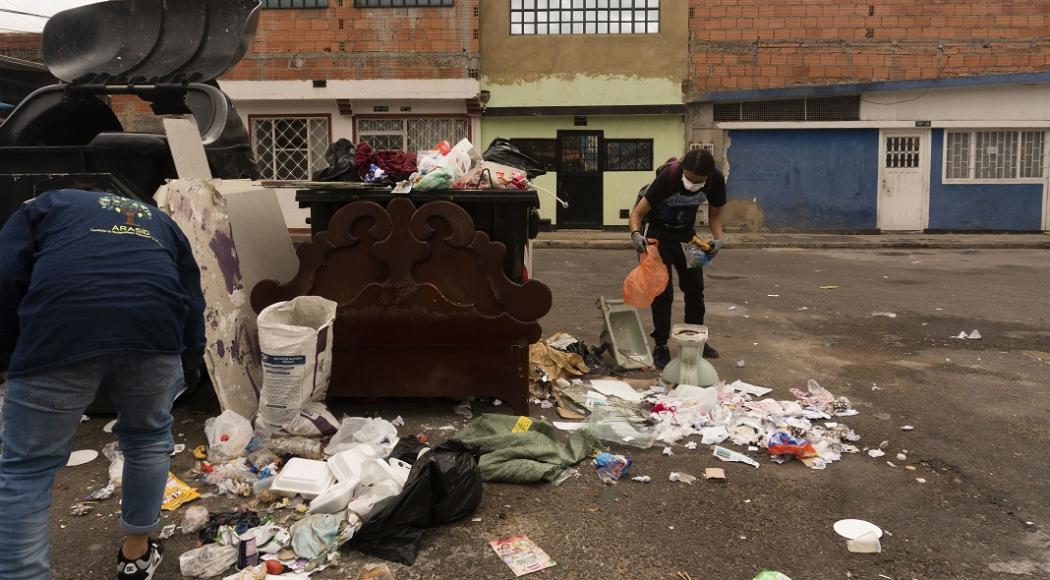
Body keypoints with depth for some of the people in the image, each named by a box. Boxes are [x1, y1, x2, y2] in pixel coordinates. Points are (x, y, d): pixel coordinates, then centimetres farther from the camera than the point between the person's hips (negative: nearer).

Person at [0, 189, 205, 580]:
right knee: (148, 438, 27)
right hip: (155, 327, 3)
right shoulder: (163, 223, 37)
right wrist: (183, 372, 41)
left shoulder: (42, 206, 30)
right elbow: (193, 305, 31)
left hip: (60, 330, -3)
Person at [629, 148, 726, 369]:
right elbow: (637, 212, -29)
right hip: (658, 231, -4)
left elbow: (715, 213, -2)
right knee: (662, 291, -8)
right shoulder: (668, 176, -32)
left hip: (686, 232, 4)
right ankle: (660, 346, 3)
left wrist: (718, 239, -19)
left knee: (695, 287, 9)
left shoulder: (716, 179, -20)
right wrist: (636, 234, -49)